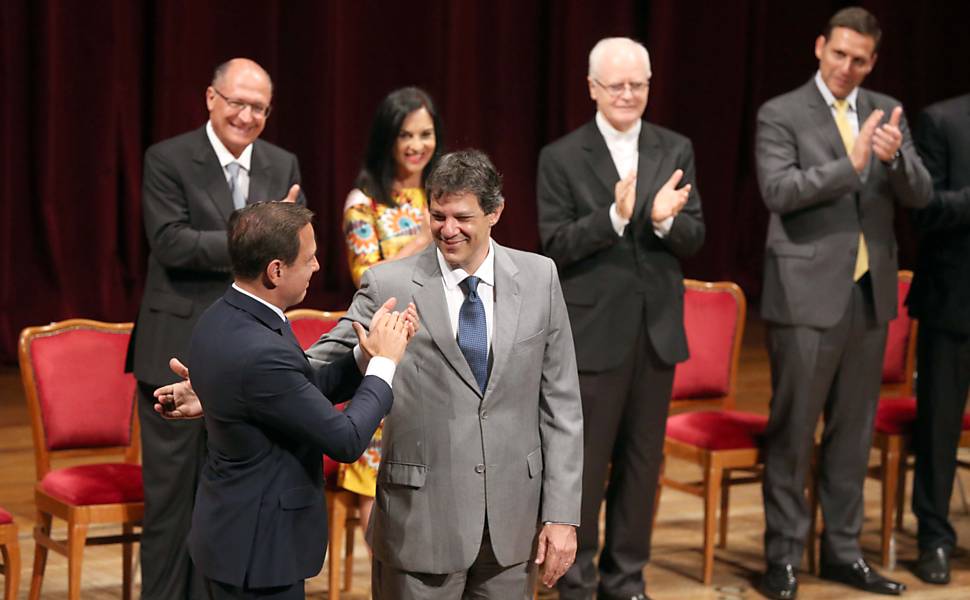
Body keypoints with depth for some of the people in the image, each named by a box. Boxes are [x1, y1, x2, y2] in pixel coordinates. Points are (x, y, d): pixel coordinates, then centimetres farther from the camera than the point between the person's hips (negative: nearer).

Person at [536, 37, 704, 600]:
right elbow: (556, 246, -11)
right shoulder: (561, 158, -5)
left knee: (643, 460, 12)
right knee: (585, 462, 3)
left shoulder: (676, 150, 6)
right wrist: (614, 216, -25)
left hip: (658, 328, 4)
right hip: (594, 331, -4)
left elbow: (694, 238, 1)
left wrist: (665, 220, -21)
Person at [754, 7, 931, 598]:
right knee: (793, 431, 0)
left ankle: (843, 550, 22)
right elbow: (778, 191, -17)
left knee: (854, 430, 11)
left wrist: (895, 156, -19)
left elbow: (920, 195, 2)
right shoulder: (781, 115, -4)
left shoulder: (887, 112, 9)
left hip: (870, 293, 5)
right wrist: (850, 163, -25)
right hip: (808, 293, -5)